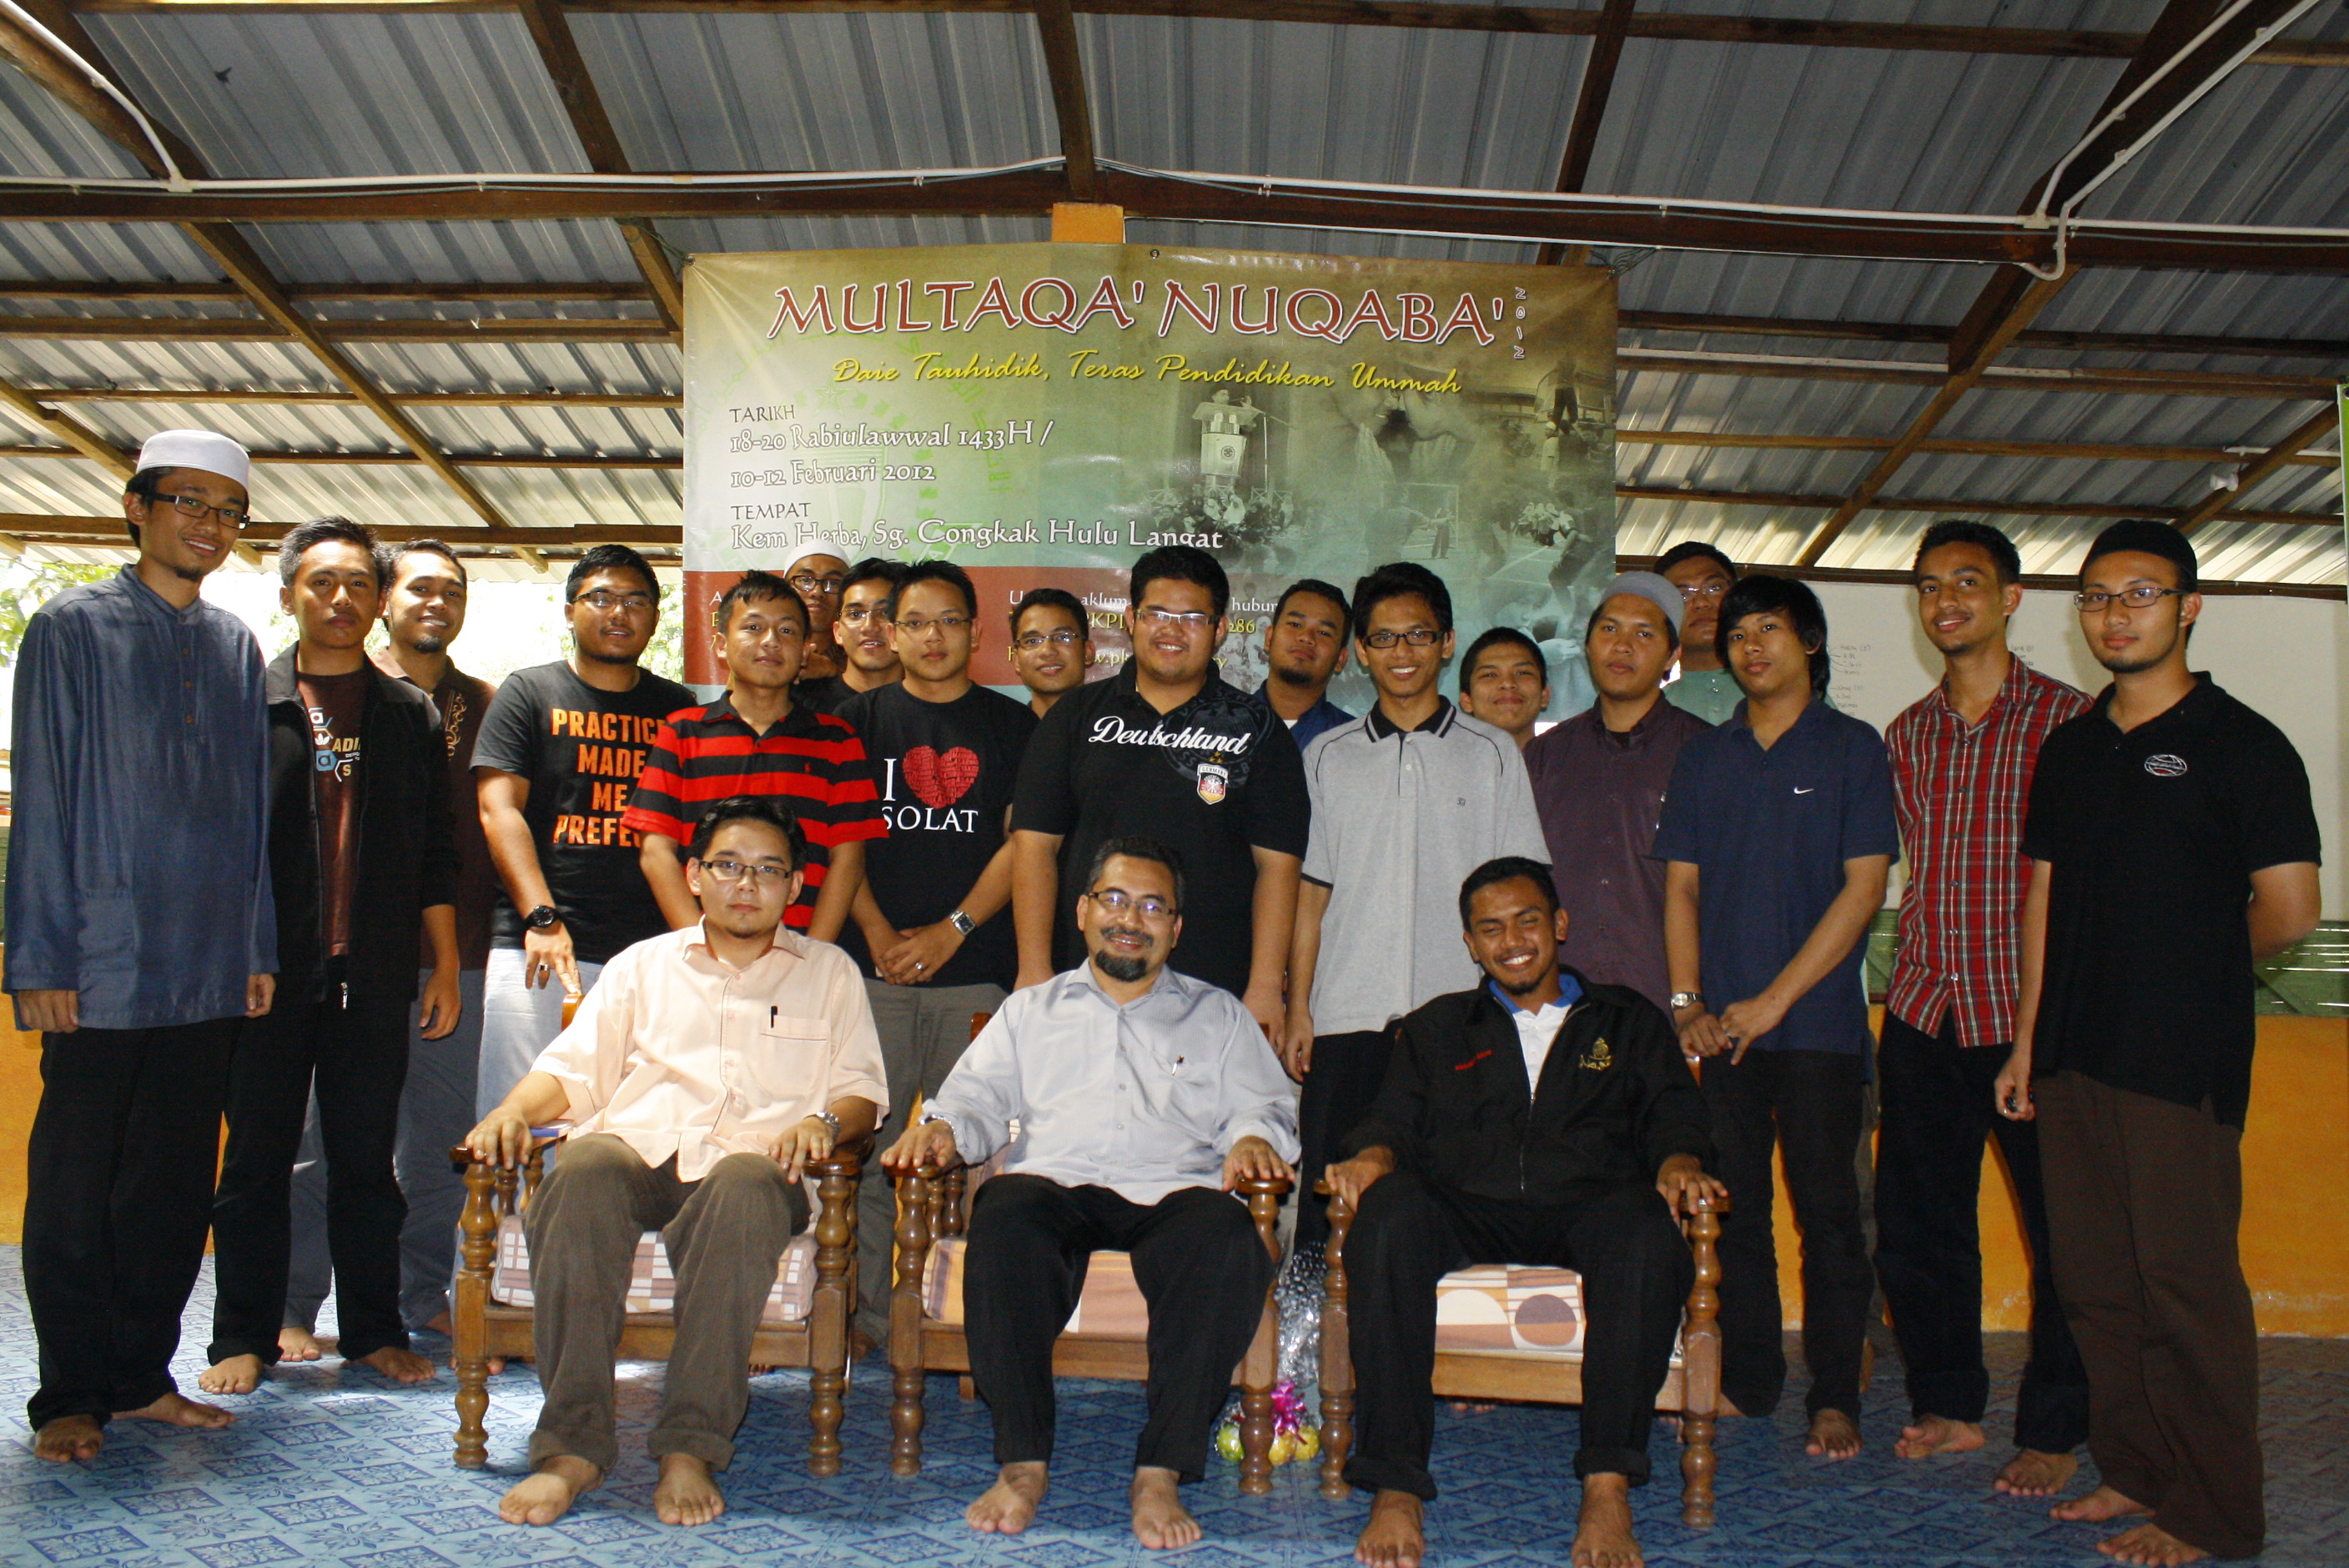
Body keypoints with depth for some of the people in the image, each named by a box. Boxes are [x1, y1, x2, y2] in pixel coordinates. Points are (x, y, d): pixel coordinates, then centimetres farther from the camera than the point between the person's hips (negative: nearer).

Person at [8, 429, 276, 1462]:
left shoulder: (235, 645, 13)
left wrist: (259, 946, 11)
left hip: (210, 972, 5)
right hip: (103, 967, -4)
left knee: (176, 1185, 9)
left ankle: (142, 1376, 20)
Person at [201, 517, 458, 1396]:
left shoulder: (411, 714, 11)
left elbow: (435, 855, 11)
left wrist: (445, 964, 6)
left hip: (374, 978, 1)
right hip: (267, 972, -1)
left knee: (367, 1160, 7)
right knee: (257, 1160, 5)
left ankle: (373, 1330, 17)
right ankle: (244, 1337, 16)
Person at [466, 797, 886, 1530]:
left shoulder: (828, 971, 24)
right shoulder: (642, 964, 28)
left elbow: (862, 1091, 15)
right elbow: (572, 1069, 21)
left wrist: (822, 1121, -7)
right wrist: (514, 1111, 0)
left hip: (750, 1158, -1)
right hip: (636, 1146, 2)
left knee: (743, 1190, -39)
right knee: (582, 1174, -35)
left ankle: (693, 1448, -36)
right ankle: (572, 1443, -32)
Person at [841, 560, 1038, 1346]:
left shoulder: (1013, 726, 11)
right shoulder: (860, 719, 13)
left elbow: (1021, 844, 3)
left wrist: (951, 930, -7)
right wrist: (879, 934, -6)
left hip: (976, 968, 0)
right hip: (874, 965, 1)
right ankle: (868, 1315, 6)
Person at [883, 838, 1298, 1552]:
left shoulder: (1218, 1015, 26)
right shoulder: (1031, 1011, 29)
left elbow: (1264, 1107, 15)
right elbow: (979, 1099, 19)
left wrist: (1253, 1138, -8)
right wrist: (941, 1129, -4)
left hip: (1174, 1191, 0)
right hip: (1055, 1184, 0)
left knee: (1228, 1240, -36)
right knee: (1004, 1216, -36)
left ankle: (1162, 1472, -30)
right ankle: (1023, 1463, -28)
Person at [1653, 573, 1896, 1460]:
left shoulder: (1852, 749, 1)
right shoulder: (1703, 757, 13)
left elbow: (1863, 887, -6)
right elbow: (1681, 886, 12)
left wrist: (1774, 999, -11)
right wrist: (1687, 1003, -1)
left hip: (1817, 1021, -3)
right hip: (1721, 1025, 3)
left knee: (1826, 1208, 0)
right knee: (1733, 1206, 7)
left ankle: (1835, 1396, 10)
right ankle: (1747, 1379, 19)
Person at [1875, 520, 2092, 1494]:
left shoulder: (2069, 720, -3)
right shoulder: (1906, 734, 11)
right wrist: (1917, 978, 9)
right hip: (1923, 1013, 5)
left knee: (2061, 1228, 4)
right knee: (1915, 1222, 10)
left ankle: (2053, 1430, 19)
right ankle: (1948, 1405, 26)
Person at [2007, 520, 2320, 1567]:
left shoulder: (2240, 746, -5)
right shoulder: (2070, 747, 14)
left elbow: (2288, 913, -8)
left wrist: (2191, 966, 7)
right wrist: (2025, 1041, 12)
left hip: (2184, 1062, -6)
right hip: (2073, 1057, 6)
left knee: (2187, 1288, 0)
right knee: (2097, 1284, 12)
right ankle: (2135, 1474, 26)